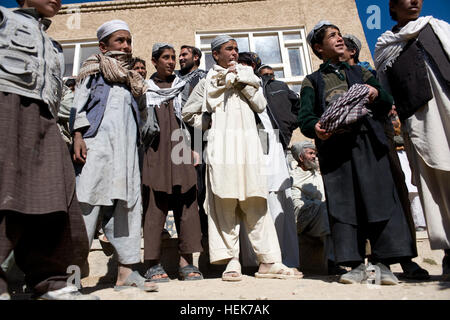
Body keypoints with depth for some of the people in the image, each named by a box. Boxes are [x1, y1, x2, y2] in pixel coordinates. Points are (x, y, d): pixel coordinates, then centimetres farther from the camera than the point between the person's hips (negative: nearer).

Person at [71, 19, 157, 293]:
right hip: (97, 143, -5)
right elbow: (80, 103, 2)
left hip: (126, 147, 5)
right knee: (90, 202, -12)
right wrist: (78, 137, -10)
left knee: (126, 203, -2)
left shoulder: (131, 78, 27)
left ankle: (126, 270, 0)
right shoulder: (94, 69, 14)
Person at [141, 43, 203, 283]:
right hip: (155, 153, -1)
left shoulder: (183, 87, 20)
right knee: (155, 206, -5)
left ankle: (186, 262, 1)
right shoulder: (145, 90, 16)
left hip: (180, 151, 2)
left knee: (186, 205, -4)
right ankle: (153, 263, 0)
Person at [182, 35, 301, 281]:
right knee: (225, 204, -6)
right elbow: (188, 114, 17)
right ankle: (231, 261, 1)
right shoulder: (207, 82, 17)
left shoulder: (246, 75, 23)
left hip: (248, 146, 2)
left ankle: (268, 261, -1)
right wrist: (209, 124, 6)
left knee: (256, 203, -3)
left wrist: (242, 82, 4)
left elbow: (260, 105, 9)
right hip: (221, 147, -1)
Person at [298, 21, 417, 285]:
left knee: (379, 198, -5)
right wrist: (315, 127, -22)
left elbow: (387, 106, 16)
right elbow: (305, 117, 1)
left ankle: (384, 264, 2)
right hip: (334, 147, -1)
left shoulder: (361, 73, 24)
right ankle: (357, 265, 3)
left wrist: (377, 94, -7)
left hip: (368, 142, 2)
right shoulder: (312, 81, 17)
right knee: (344, 204, -4)